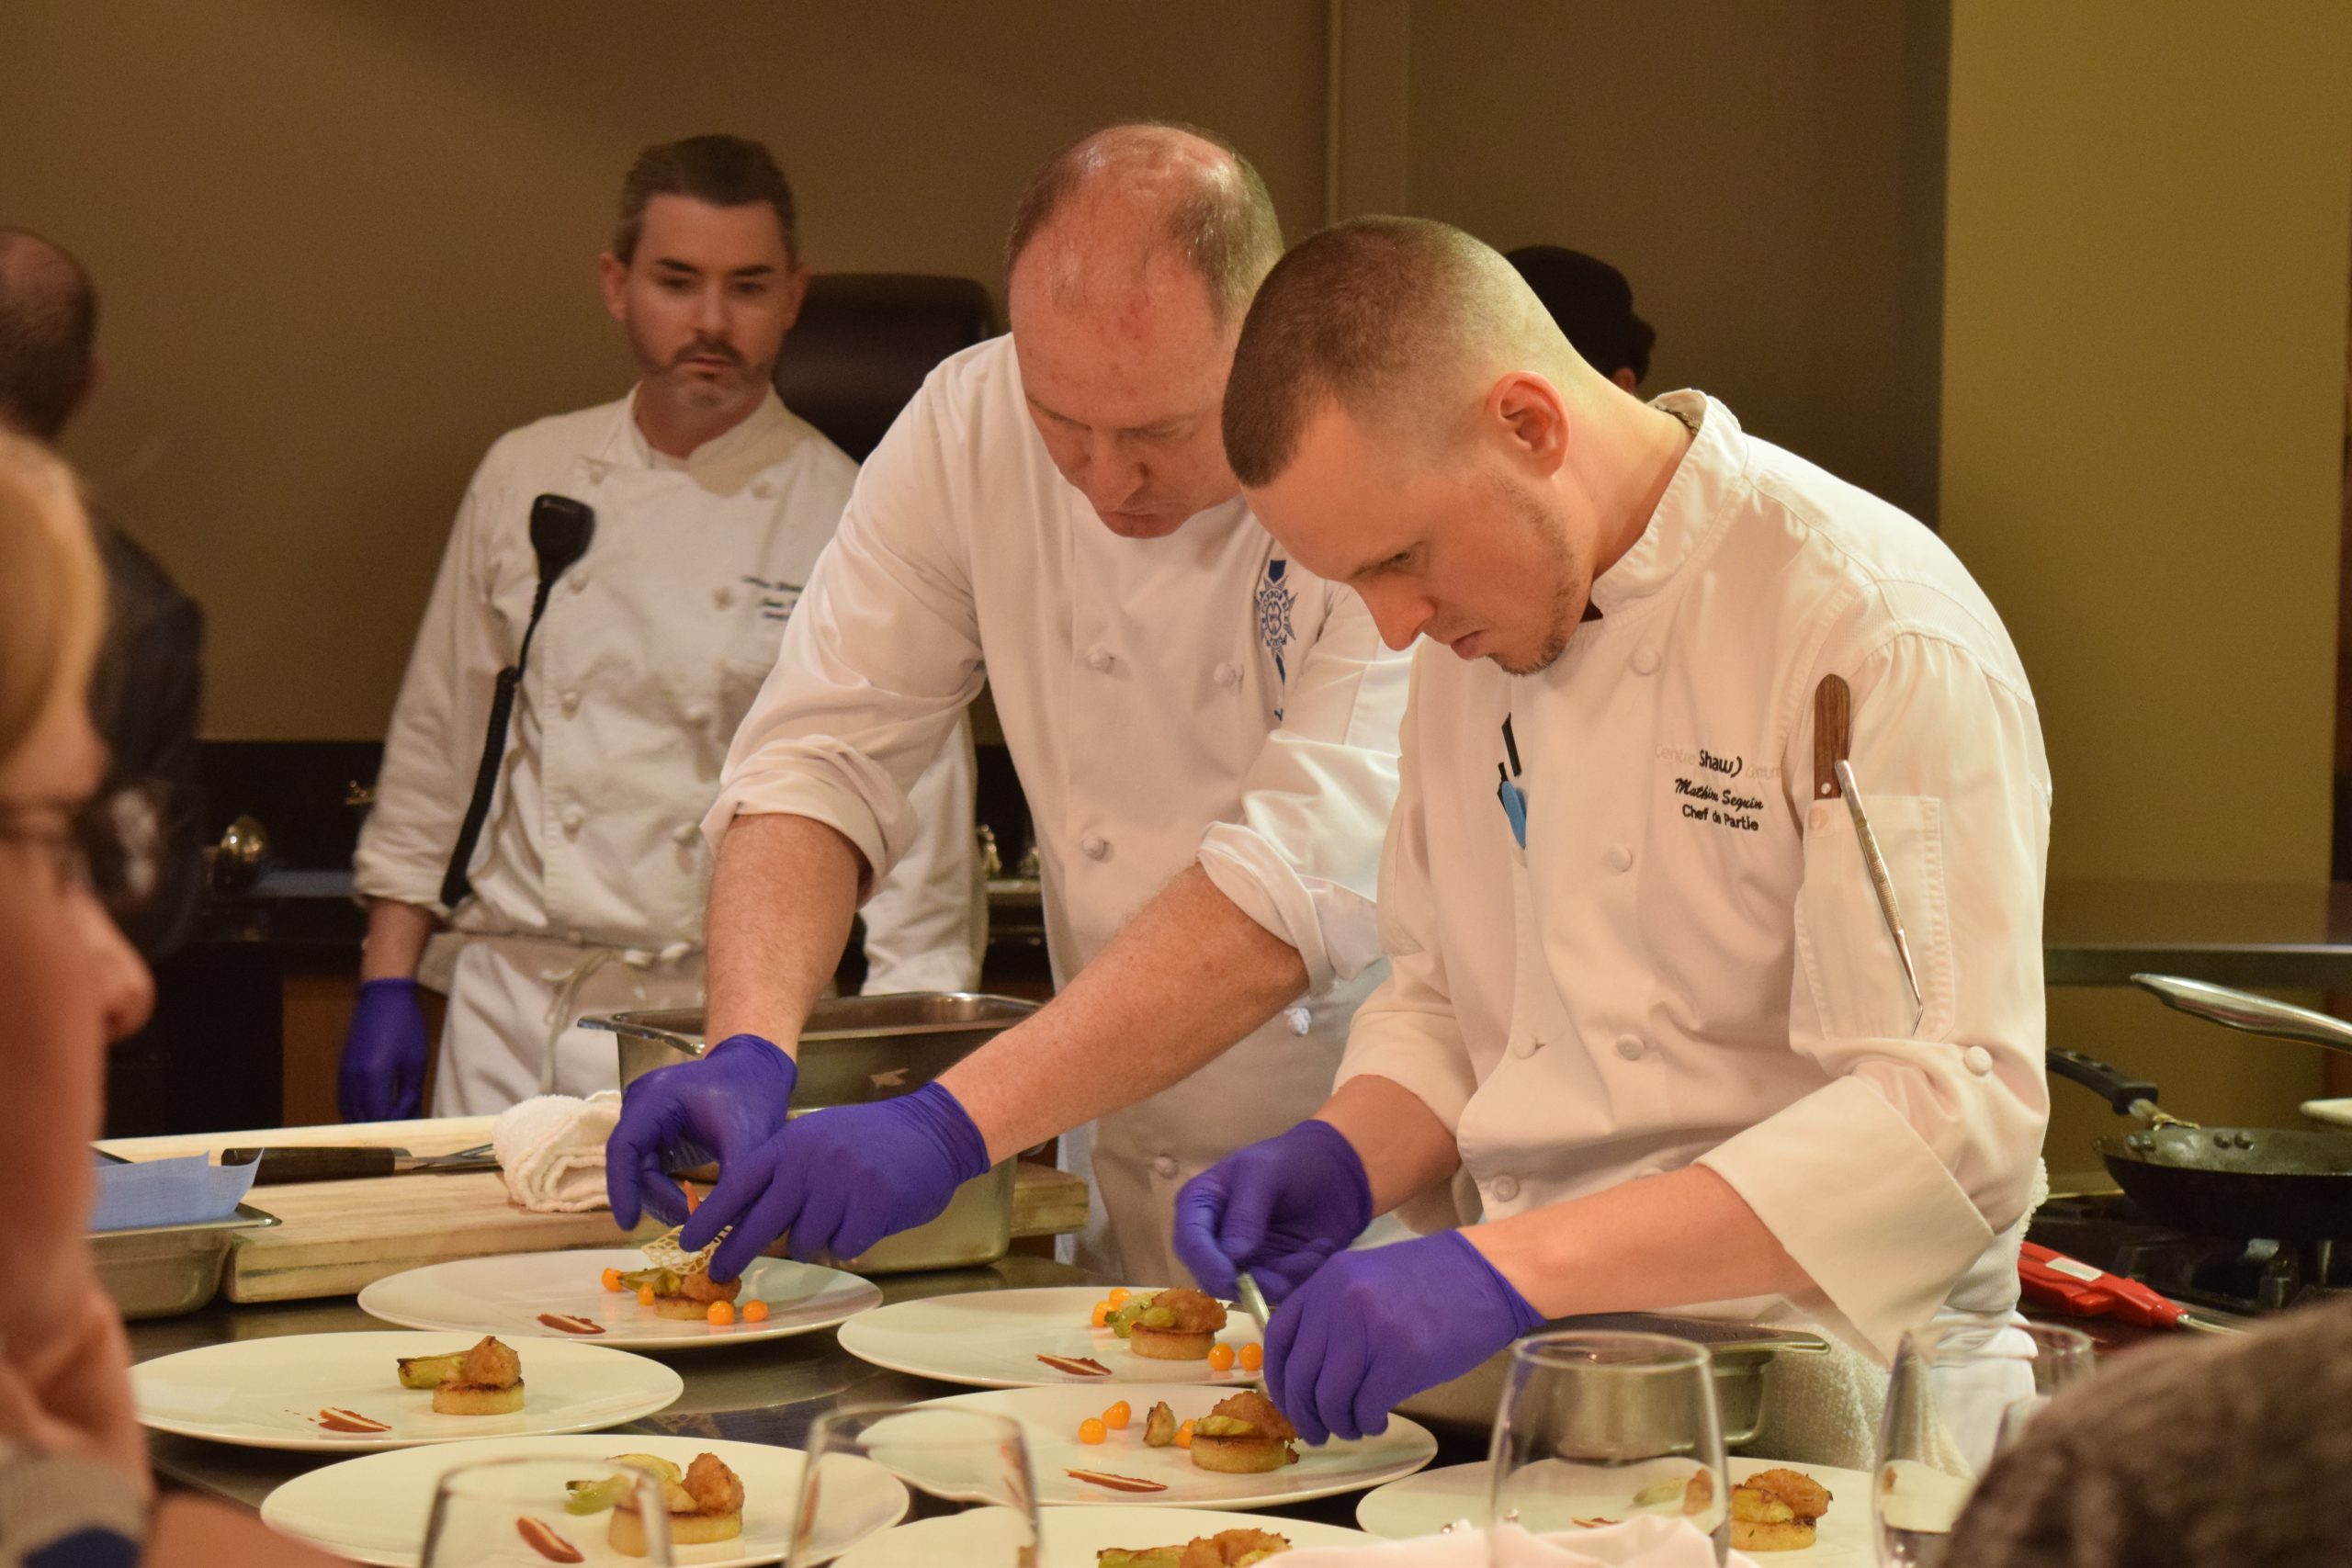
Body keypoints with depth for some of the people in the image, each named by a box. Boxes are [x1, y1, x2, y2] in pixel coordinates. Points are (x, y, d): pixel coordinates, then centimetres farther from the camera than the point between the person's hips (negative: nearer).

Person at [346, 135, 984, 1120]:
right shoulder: (526, 479, 7)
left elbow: (919, 816, -3)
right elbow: (437, 741, 13)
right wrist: (387, 982, 9)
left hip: (726, 1031, -3)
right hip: (510, 1016, 3)